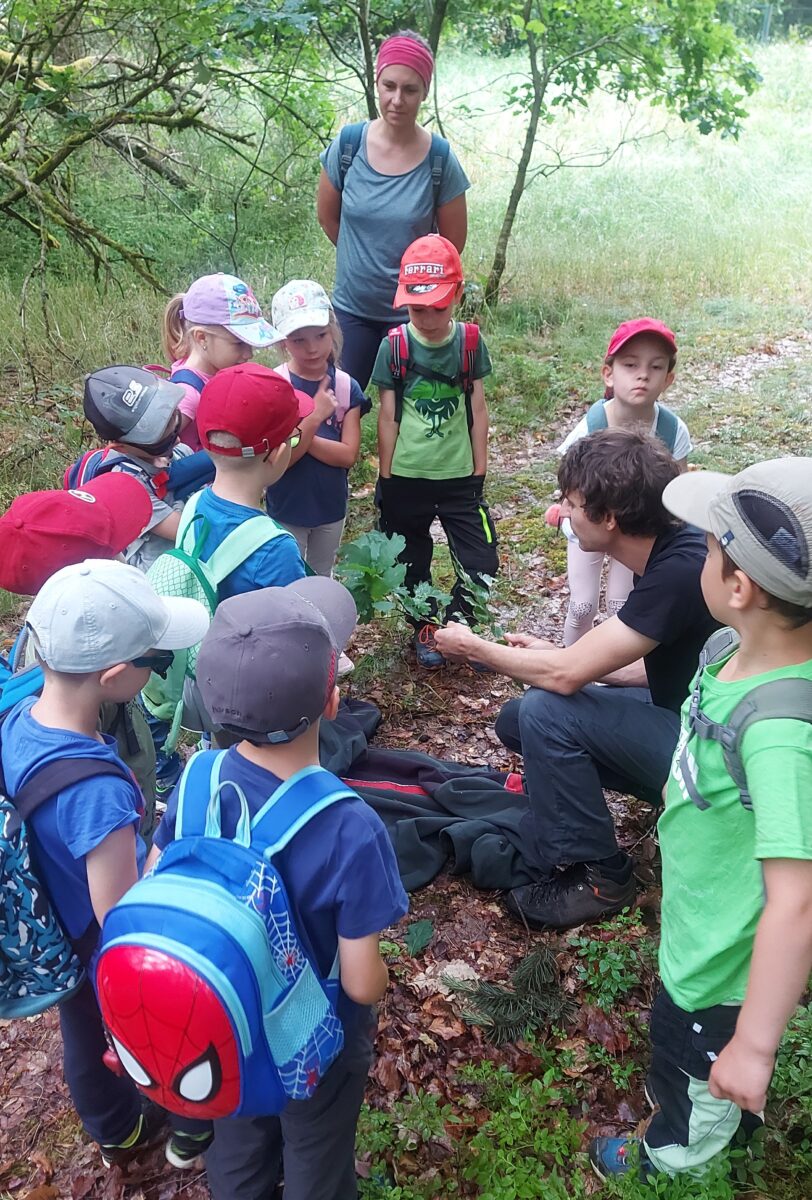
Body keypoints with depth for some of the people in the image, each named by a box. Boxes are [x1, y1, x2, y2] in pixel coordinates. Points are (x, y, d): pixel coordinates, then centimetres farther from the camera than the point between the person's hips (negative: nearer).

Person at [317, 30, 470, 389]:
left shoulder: (439, 158, -10)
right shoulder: (348, 144, -6)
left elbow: (453, 241, 1)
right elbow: (327, 216, 9)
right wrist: (362, 261, 13)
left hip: (412, 312, -1)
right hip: (351, 308, 1)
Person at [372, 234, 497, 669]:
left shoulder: (469, 341, -4)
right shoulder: (395, 346, -8)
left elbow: (477, 411, 1)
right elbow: (388, 417, -4)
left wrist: (479, 471, 2)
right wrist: (385, 478, -2)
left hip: (459, 476, 1)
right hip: (406, 477, 0)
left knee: (482, 564, 0)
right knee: (413, 563, 14)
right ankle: (425, 629, 36)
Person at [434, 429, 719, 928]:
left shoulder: (680, 571, -28)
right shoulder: (670, 553, -1)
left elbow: (566, 675, -25)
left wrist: (473, 646, -9)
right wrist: (560, 655, 4)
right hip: (683, 711, 9)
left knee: (545, 711, -21)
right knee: (517, 719, 4)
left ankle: (598, 877, -4)